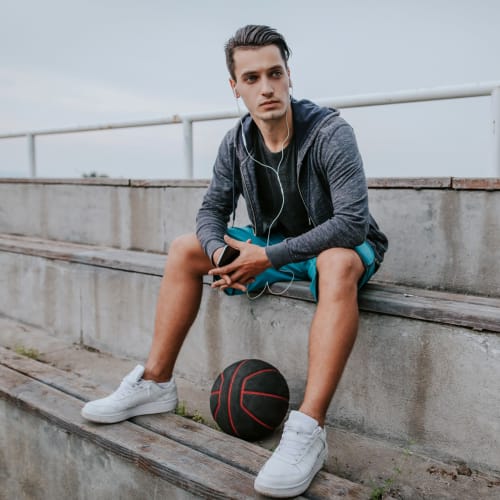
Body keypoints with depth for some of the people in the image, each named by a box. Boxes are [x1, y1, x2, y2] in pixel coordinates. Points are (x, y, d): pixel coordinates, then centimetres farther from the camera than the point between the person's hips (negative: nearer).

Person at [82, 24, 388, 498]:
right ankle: (156, 383, 2)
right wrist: (220, 251, -22)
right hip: (274, 246, 6)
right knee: (185, 249, -2)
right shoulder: (237, 142, -4)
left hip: (338, 245, -6)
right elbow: (212, 209, 2)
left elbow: (352, 222, -30)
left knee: (337, 265, -42)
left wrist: (268, 257, -32)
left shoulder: (329, 131, -23)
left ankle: (308, 428, -41)